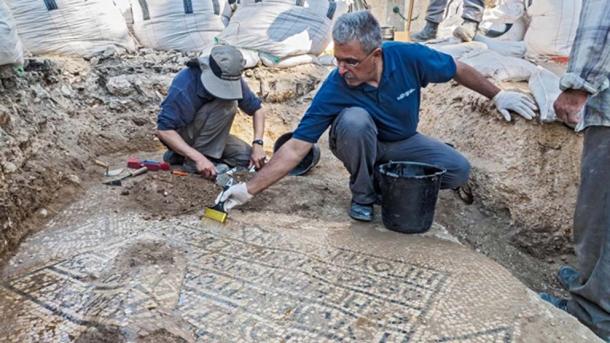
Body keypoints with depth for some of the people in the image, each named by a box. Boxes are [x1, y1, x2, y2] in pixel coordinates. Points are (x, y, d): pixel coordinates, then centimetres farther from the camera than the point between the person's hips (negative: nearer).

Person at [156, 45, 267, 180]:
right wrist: (198, 157, -40)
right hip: (180, 135, -7)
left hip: (204, 135, 7)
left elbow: (256, 108, -4)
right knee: (226, 104, -27)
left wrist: (258, 144, -18)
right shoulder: (184, 85, -31)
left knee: (248, 157, -8)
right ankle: (191, 160, -19)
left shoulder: (232, 81, -15)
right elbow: (164, 130, -31)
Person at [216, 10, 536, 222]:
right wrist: (250, 189, -37)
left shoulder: (409, 57, -26)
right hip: (360, 144, -2)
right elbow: (296, 147, -32)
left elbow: (458, 70, -6)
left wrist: (498, 95, 2)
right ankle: (363, 194, -11)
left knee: (458, 171, -17)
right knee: (354, 119, -37)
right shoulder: (333, 90, -31)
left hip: (402, 143, 3)